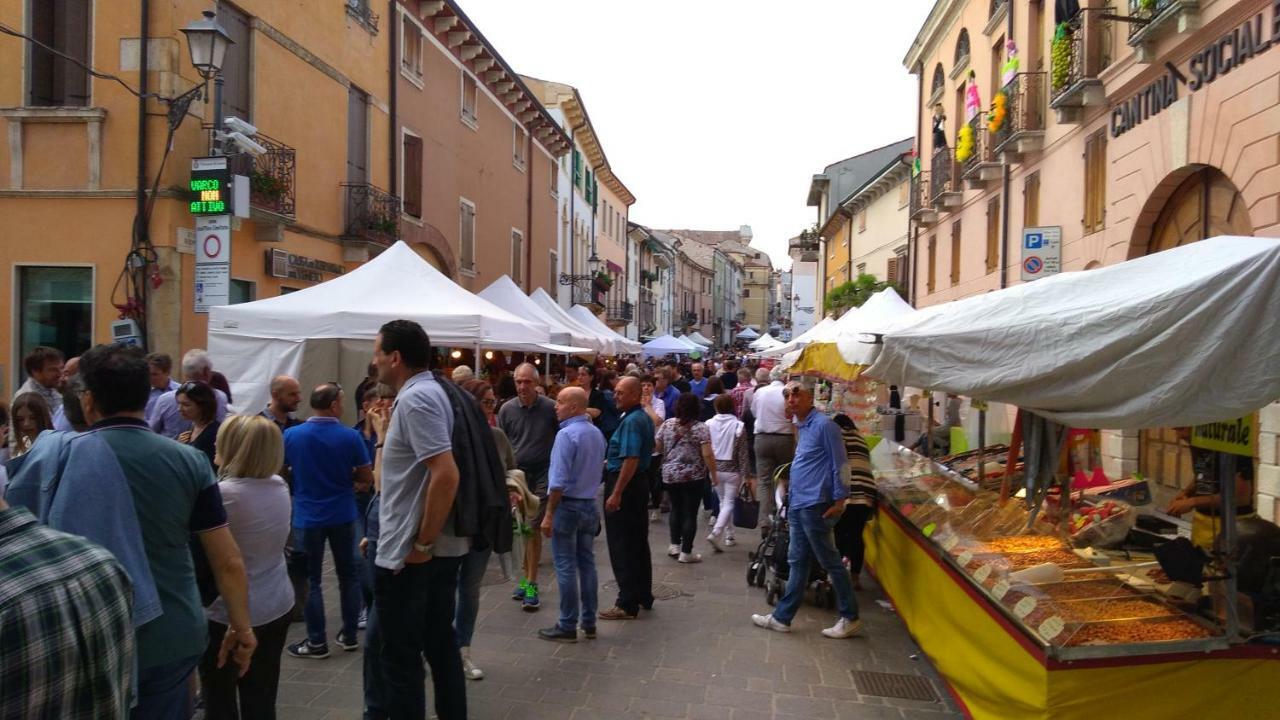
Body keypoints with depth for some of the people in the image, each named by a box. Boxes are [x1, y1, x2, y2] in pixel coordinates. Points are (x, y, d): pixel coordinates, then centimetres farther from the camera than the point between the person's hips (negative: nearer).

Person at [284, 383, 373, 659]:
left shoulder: (291, 435, -9)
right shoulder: (350, 436, -12)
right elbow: (367, 479, -5)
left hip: (308, 517, 0)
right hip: (343, 516, 0)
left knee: (311, 579, 9)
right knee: (348, 574, 14)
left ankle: (317, 641, 13)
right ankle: (350, 635, 21)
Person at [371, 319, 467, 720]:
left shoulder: (415, 399, -17)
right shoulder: (431, 392, 11)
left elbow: (446, 474, -28)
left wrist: (421, 543, -21)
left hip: (409, 554, -9)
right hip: (445, 547, 9)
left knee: (401, 657, 3)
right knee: (441, 645, 17)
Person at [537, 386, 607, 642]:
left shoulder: (566, 434, -17)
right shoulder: (597, 434, 7)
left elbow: (559, 481, -19)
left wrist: (548, 515, -16)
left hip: (567, 505, -7)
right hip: (590, 505, 7)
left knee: (566, 566, 0)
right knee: (587, 563, 12)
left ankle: (568, 626, 5)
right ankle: (589, 622, 18)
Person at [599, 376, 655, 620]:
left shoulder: (631, 421, -19)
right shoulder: (644, 418, 12)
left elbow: (631, 460, -26)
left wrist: (616, 494, -26)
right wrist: (611, 461, 23)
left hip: (625, 484, -10)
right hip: (639, 483, 10)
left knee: (622, 547, -4)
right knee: (638, 542, 16)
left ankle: (627, 604, 1)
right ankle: (644, 596, 25)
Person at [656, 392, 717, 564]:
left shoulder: (667, 424, 1)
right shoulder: (700, 427, -10)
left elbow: (657, 447, 5)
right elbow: (707, 455, -16)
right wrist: (713, 475, -6)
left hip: (670, 475, 4)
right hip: (693, 477, -4)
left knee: (676, 509, 19)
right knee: (690, 513, 3)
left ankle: (675, 545, 19)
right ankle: (686, 552, 6)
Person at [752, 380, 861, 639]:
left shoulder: (823, 425, -13)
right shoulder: (801, 427, 14)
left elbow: (839, 464, -14)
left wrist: (839, 501, -16)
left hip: (815, 506, -9)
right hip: (798, 506, 9)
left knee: (830, 562, 1)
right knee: (797, 561, 13)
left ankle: (850, 618, 13)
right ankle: (782, 618, 18)